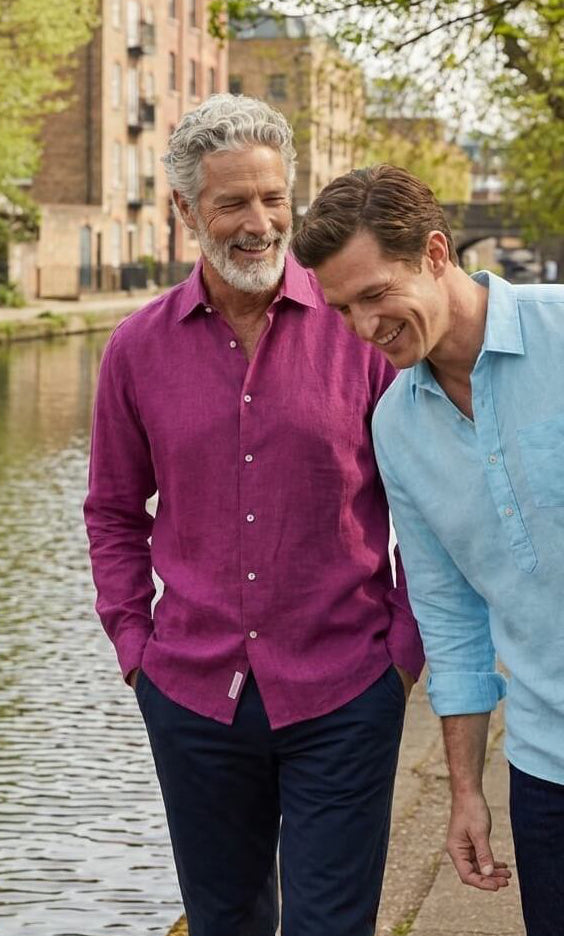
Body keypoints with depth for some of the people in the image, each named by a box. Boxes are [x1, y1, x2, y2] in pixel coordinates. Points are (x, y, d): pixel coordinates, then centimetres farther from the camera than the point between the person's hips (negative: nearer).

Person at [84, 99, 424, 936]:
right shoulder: (139, 348, 3)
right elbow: (114, 511, 14)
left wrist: (407, 643, -2)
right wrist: (132, 641, 6)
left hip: (343, 699, -2)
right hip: (193, 697, 3)